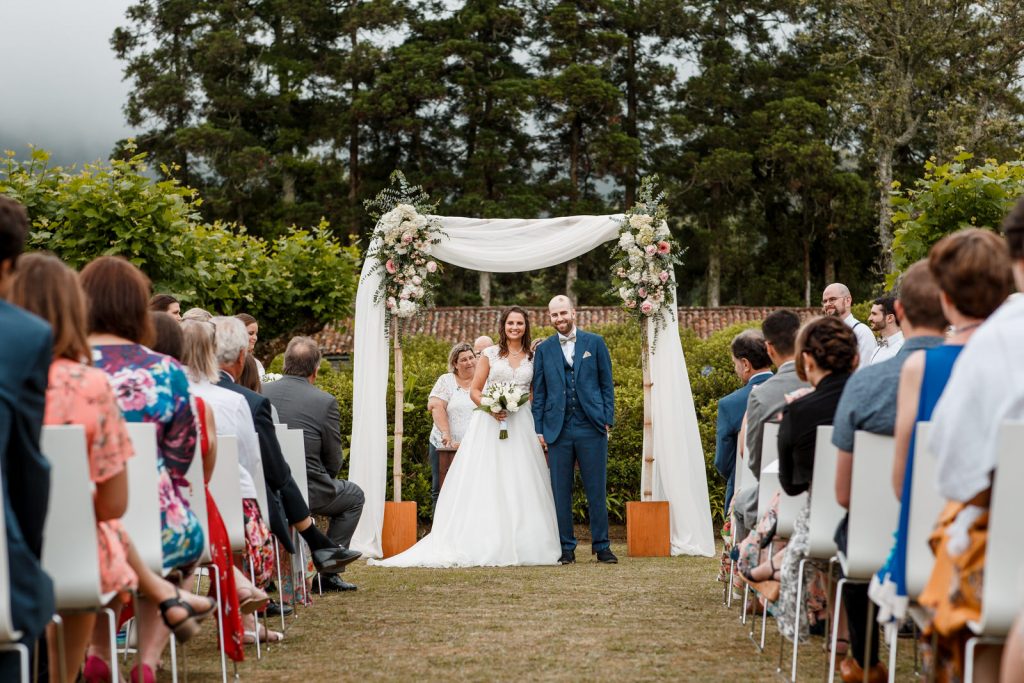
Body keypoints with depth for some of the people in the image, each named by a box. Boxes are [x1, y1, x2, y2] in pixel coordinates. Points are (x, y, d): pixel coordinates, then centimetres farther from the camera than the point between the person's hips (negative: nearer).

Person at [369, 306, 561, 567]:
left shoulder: (533, 357, 12)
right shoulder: (490, 354, 5)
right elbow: (475, 391, 4)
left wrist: (541, 428, -1)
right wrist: (490, 408, -14)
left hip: (521, 426, 2)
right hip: (490, 424, -2)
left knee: (520, 485, 0)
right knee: (486, 484, -6)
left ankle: (521, 544, 4)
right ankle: (485, 544, -6)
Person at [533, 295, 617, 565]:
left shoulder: (595, 342, 7)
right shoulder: (544, 350, 9)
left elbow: (607, 384, 7)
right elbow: (539, 392, 10)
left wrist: (607, 420, -1)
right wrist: (539, 429, 3)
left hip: (591, 428, -1)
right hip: (558, 430, 1)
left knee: (597, 490, 2)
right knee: (561, 491, 3)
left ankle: (601, 546, 9)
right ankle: (566, 548, 10)